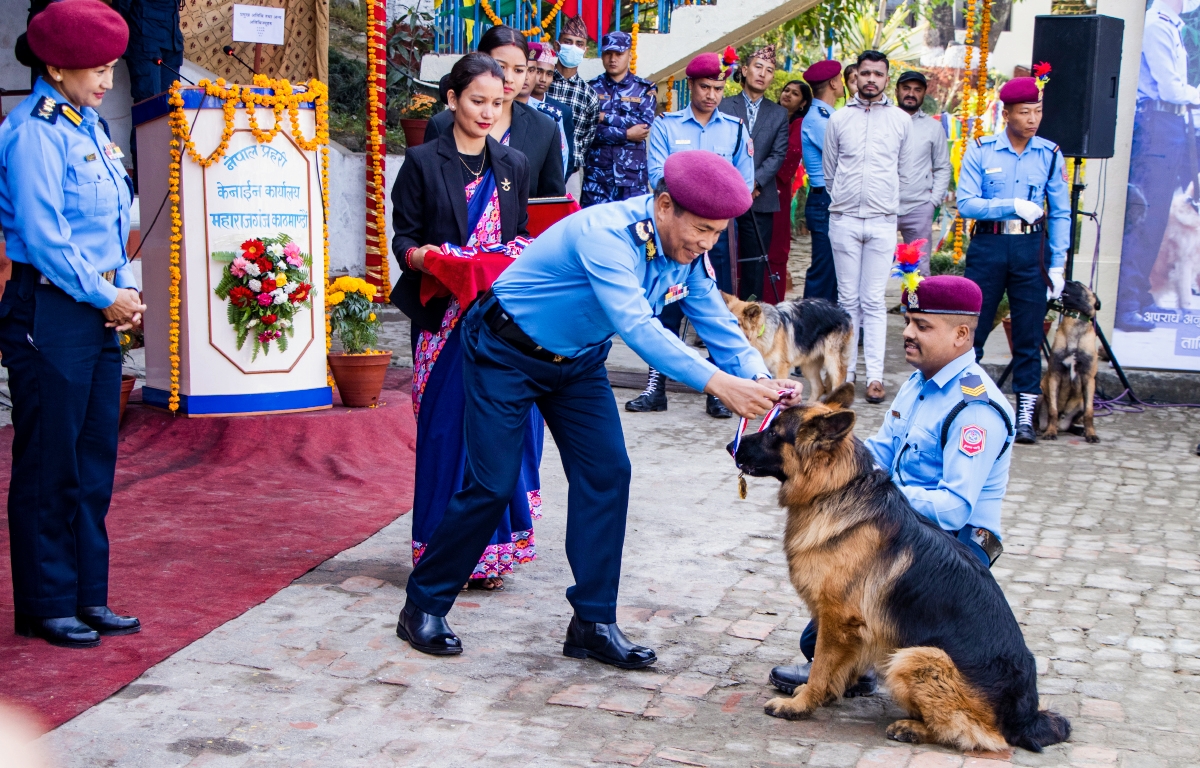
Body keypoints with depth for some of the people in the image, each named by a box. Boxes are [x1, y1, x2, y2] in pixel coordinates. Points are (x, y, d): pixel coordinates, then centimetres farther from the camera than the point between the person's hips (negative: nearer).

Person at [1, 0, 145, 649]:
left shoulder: (89, 128, 14)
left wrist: (125, 289, 5)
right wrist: (105, 297, -11)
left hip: (98, 313, 9)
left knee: (94, 464, 12)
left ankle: (88, 599, 21)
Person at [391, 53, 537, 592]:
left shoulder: (513, 165, 15)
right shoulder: (423, 163, 2)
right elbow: (403, 236, 0)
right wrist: (420, 256, -21)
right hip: (446, 316, -3)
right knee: (447, 426, -4)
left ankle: (493, 547, 9)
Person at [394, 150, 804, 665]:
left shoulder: (688, 255, -8)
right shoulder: (607, 234, -34)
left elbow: (719, 326, -9)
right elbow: (635, 326, -45)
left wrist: (762, 382, -28)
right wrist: (717, 383, -52)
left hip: (579, 361, 7)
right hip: (507, 352, -7)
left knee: (606, 473, -3)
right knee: (491, 486, -7)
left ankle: (593, 623, 6)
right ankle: (424, 606, 12)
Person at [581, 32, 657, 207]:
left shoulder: (645, 89, 9)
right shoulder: (592, 87, 7)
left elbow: (646, 125, -7)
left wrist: (606, 117, -8)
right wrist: (626, 134, -9)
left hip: (633, 174, 0)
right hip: (597, 173, 0)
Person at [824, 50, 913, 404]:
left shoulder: (901, 120, 6)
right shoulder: (839, 119, 7)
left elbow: (904, 172, 14)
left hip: (883, 222, -1)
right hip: (844, 220, 1)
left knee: (874, 301, -2)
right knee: (848, 298, 5)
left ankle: (875, 376, -3)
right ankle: (846, 368, 11)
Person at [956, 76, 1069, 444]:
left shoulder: (1050, 155, 4)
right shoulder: (981, 151, -1)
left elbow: (1060, 213, 7)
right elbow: (966, 203, -8)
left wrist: (1057, 264, 2)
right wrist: (1012, 206, -20)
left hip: (1030, 249, 1)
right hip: (987, 247, -1)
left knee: (1029, 336, 3)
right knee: (972, 329, 4)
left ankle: (1025, 416, 10)